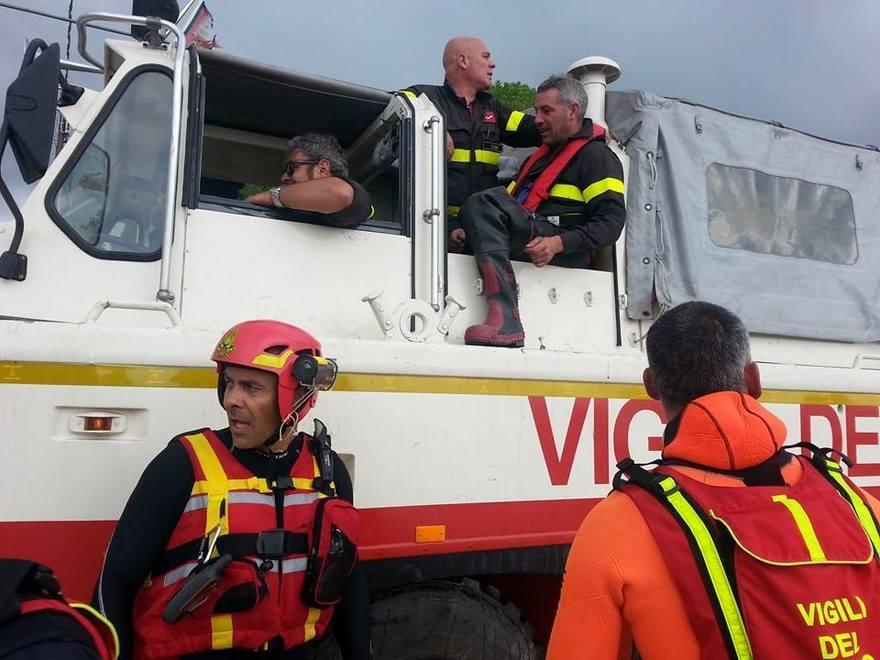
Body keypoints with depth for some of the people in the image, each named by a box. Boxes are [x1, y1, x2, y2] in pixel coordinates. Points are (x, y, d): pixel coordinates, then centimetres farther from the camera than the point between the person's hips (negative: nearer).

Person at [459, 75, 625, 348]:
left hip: (566, 253, -8)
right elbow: (512, 202, 33)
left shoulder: (596, 154, 8)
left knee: (484, 203, -30)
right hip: (521, 244, 8)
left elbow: (612, 219, -6)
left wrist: (558, 243, -21)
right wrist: (474, 231, 13)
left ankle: (505, 320, -43)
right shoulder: (540, 156, 35)